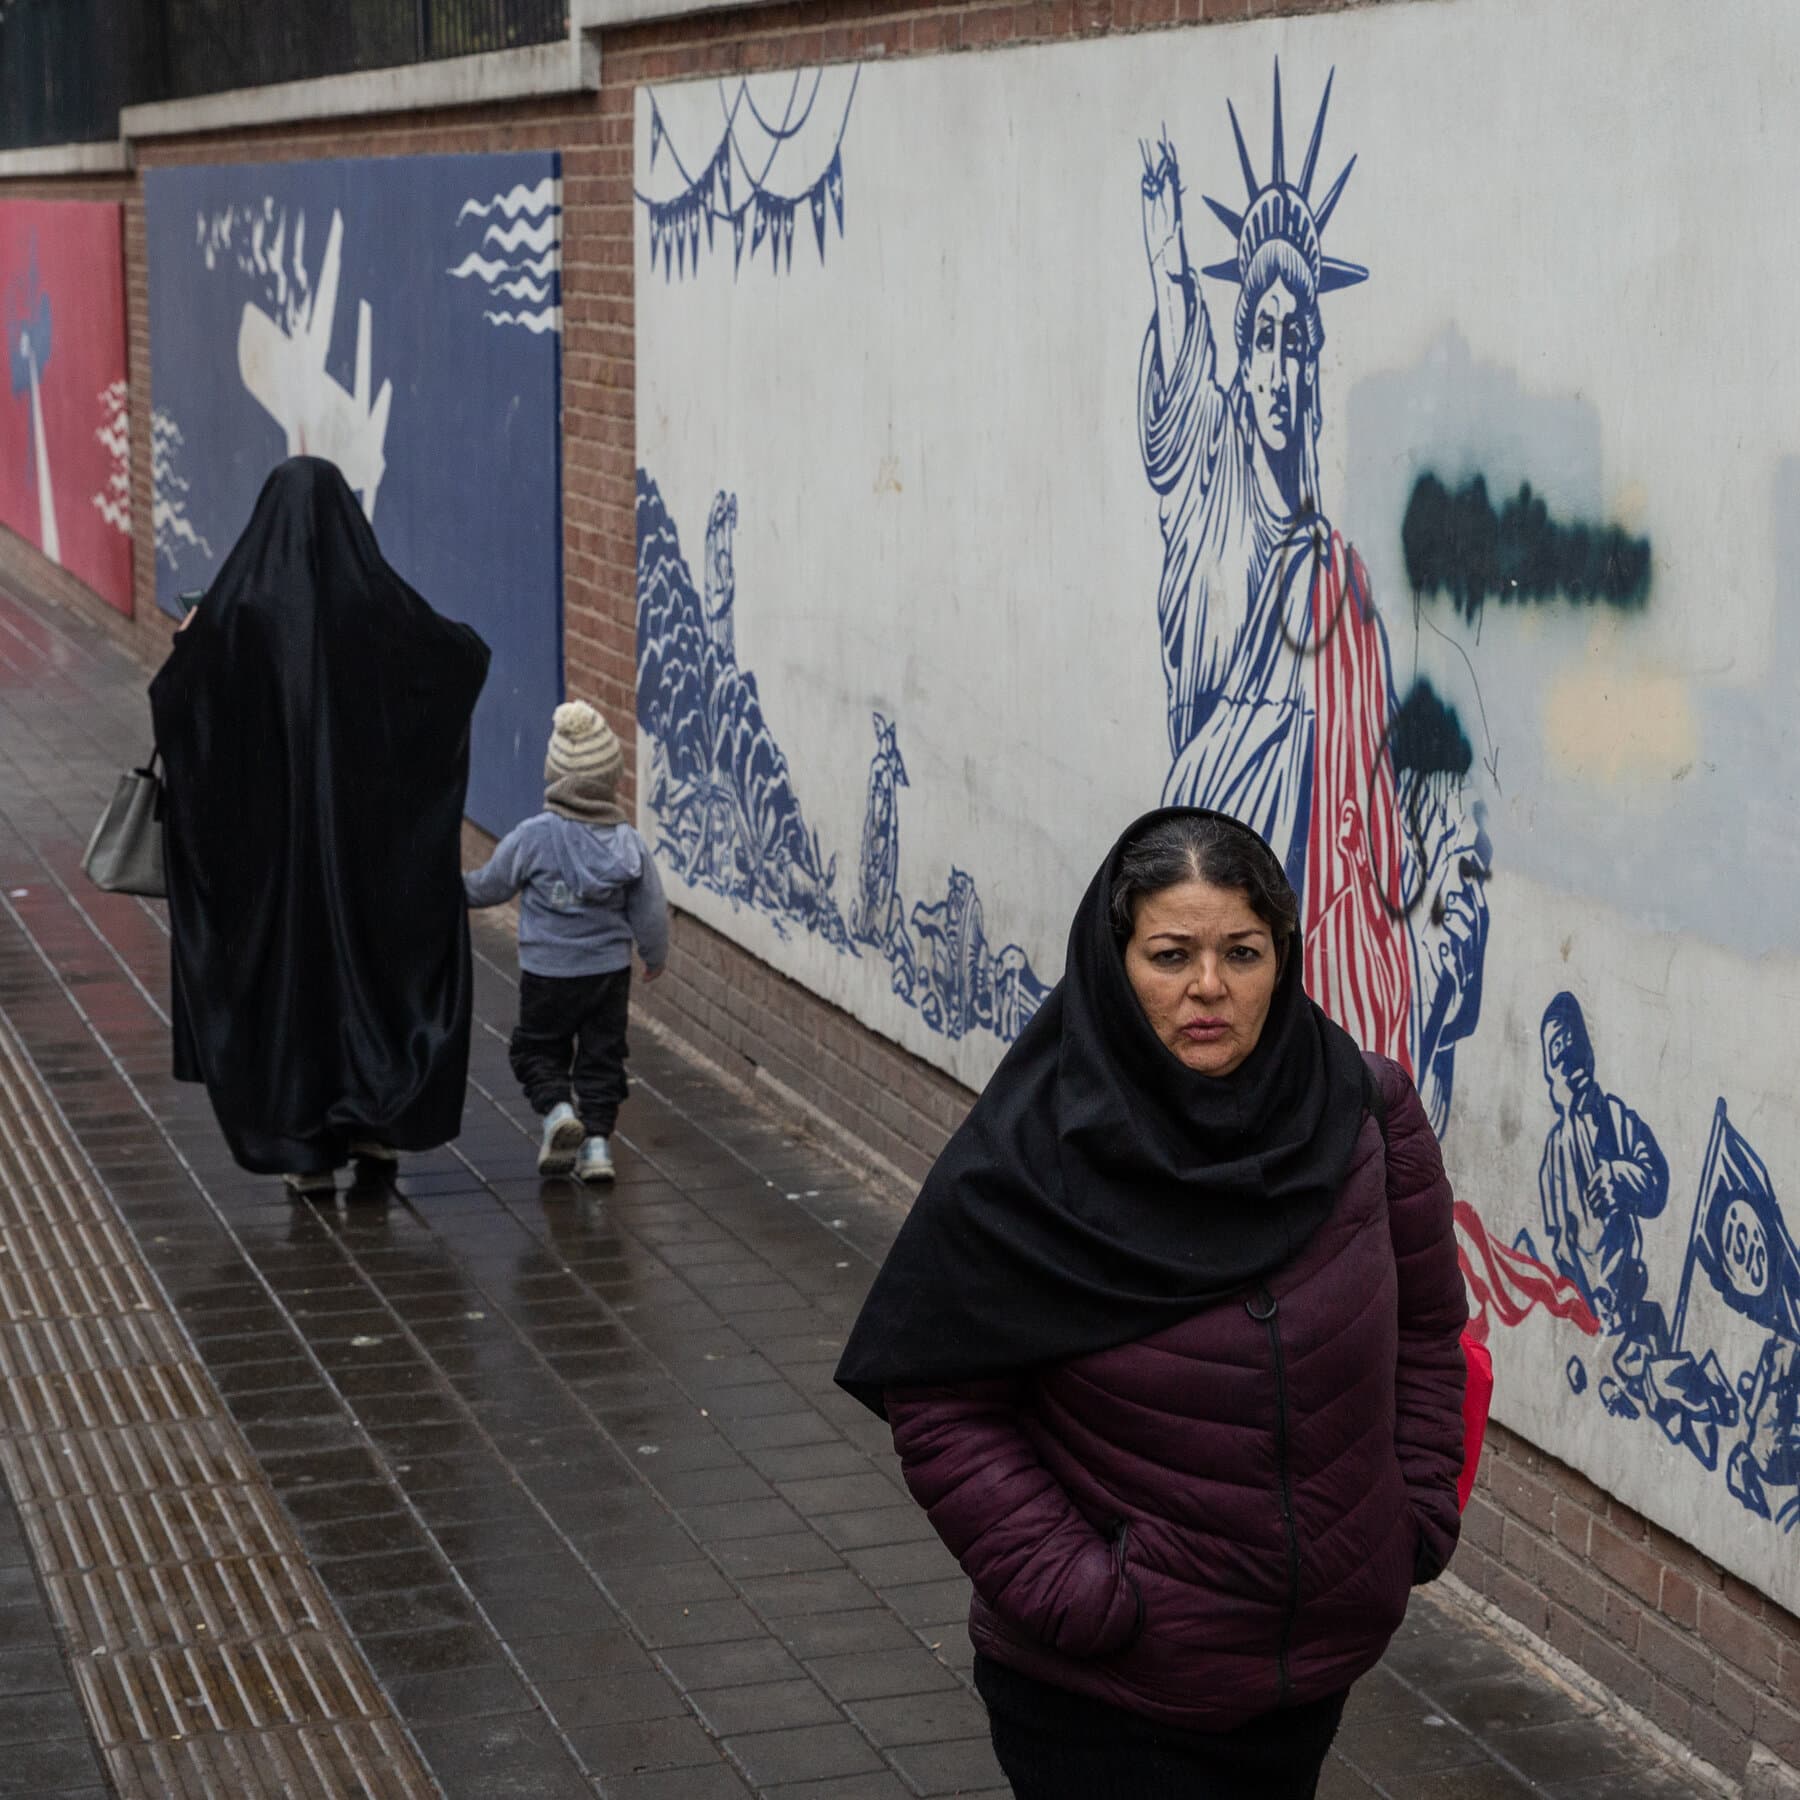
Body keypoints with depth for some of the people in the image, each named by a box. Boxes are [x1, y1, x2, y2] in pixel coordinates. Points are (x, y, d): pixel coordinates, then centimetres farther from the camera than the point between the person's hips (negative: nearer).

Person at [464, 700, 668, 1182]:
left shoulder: (532, 837, -15)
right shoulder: (628, 844, -8)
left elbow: (490, 886, -2)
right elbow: (650, 910, 1)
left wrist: (456, 886, 20)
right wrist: (655, 956, 19)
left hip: (547, 971, -2)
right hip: (610, 970, 2)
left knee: (536, 1049, 14)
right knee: (601, 1056, 12)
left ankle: (556, 1109, -10)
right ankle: (597, 1142, 7)